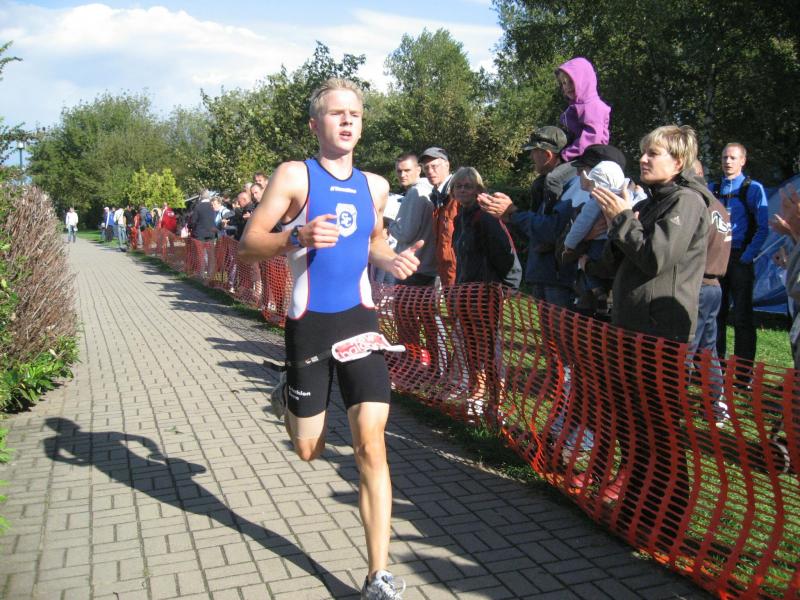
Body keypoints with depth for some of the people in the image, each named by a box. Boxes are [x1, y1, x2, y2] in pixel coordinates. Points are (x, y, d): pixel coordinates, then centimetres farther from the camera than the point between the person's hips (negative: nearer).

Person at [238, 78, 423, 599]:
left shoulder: (375, 186, 9)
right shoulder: (295, 175, -5)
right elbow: (248, 243, -8)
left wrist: (391, 259, 4)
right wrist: (298, 236, -27)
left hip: (360, 320, 3)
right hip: (310, 322, -2)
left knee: (371, 447, -6)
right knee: (310, 451, 11)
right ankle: (286, 399, 47)